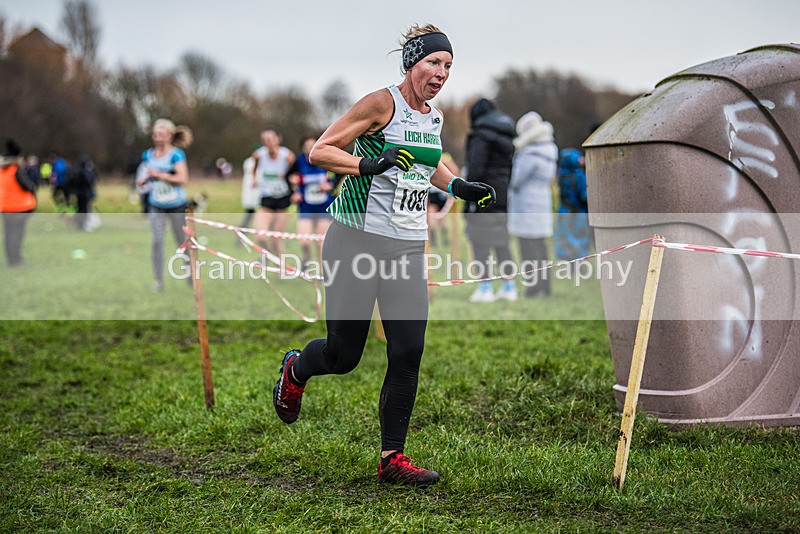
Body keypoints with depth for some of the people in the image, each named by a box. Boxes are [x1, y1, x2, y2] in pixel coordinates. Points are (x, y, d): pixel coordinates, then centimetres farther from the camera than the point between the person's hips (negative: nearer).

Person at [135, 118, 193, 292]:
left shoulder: (176, 154, -12)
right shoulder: (148, 155, 4)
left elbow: (183, 179, -21)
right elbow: (143, 173, 18)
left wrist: (160, 175, -23)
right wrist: (142, 182, -5)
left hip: (176, 205, -3)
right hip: (156, 206, 3)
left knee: (182, 241, 8)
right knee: (156, 240, -9)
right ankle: (158, 279, -2)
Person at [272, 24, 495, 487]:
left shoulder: (434, 117, 11)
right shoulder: (382, 103, -9)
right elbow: (319, 152, -9)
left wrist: (458, 187, 15)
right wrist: (368, 163, -23)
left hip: (408, 249, 6)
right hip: (358, 240, -6)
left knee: (409, 352, -5)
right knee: (343, 355, 1)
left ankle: (393, 458, 4)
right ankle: (295, 369, 36)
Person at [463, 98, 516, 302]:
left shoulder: (481, 137, -9)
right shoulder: (508, 139, 15)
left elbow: (476, 170, -17)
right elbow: (512, 169, 15)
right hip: (503, 199, 8)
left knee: (481, 242, -5)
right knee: (501, 243, 13)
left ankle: (485, 287, -9)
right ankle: (509, 286, 14)